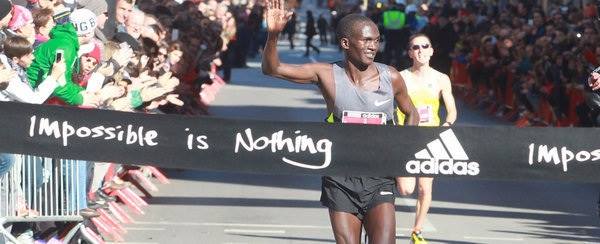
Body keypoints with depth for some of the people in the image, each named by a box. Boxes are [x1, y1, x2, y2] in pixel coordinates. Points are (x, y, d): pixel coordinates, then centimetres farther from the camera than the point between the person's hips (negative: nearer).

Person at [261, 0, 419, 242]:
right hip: (340, 182, 0)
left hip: (379, 181, 0)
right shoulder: (327, 75, -6)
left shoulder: (391, 77, -3)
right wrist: (273, 34, -25)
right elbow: (271, 68, -7)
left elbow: (411, 114, 15)